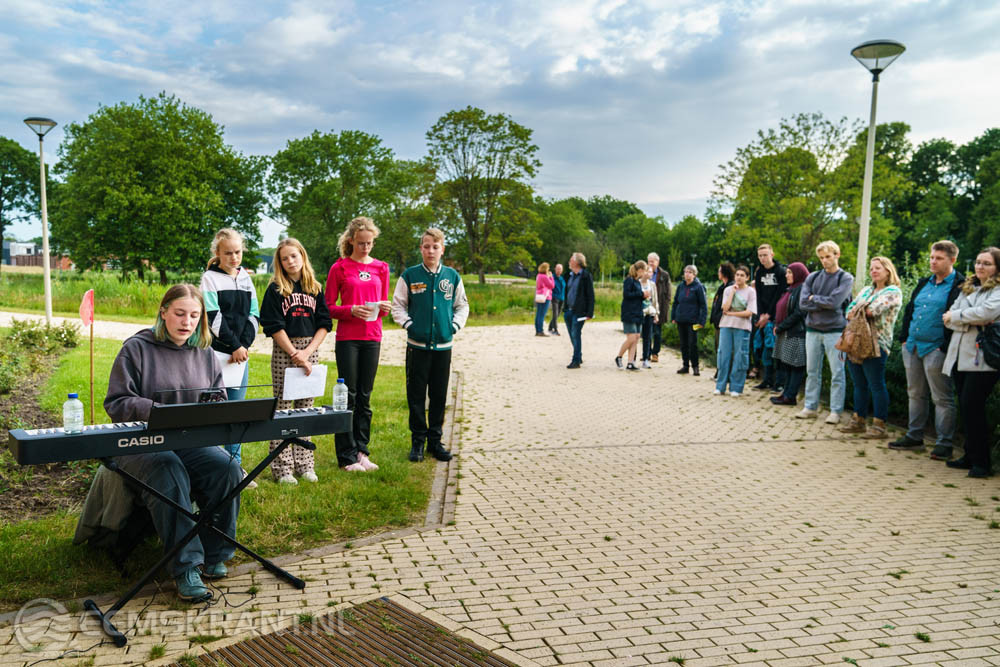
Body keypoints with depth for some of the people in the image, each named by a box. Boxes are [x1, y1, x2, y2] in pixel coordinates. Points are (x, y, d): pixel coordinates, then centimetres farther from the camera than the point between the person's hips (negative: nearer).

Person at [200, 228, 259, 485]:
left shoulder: (246, 278, 13)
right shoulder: (210, 278, -2)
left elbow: (253, 315, 10)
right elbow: (213, 317, -10)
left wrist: (245, 345, -4)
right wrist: (234, 346, -12)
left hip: (241, 354, 5)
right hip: (217, 353, -5)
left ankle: (235, 466, 17)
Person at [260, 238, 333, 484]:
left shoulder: (315, 288, 9)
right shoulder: (275, 289, 0)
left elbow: (324, 324, 5)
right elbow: (274, 326, -7)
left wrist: (308, 351, -8)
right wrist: (296, 355, -12)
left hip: (310, 350, 3)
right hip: (283, 351, -3)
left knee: (306, 407, 7)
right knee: (282, 408, -1)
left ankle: (304, 463, 16)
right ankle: (282, 467, 5)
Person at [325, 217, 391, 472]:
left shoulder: (381, 268, 11)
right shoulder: (339, 268, 0)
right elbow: (328, 307, 0)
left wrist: (383, 307, -5)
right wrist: (351, 310, -17)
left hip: (372, 338, 4)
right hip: (347, 338, -3)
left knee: (365, 396, 8)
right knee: (348, 396, -2)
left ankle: (362, 451, 16)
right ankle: (347, 456, 4)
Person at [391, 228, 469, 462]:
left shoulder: (452, 276, 6)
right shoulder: (410, 275, 0)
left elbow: (462, 305, 15)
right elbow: (398, 305, 5)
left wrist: (455, 325, 1)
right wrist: (408, 324, -7)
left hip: (443, 345, 2)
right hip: (417, 344, -2)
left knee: (439, 395, 9)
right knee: (416, 396, 4)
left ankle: (435, 440, 21)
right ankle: (418, 441, 16)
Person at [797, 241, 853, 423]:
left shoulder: (846, 278, -1)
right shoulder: (812, 277, 9)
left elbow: (834, 302, -16)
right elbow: (803, 303, -2)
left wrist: (814, 298, -3)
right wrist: (825, 303, -9)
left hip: (835, 330, -4)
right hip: (813, 329, 4)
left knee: (837, 372, 0)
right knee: (812, 371, 9)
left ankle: (835, 411, 6)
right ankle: (811, 407, 18)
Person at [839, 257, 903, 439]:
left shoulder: (893, 292, -2)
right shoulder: (866, 290, 20)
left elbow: (873, 310, -16)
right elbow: (849, 312, 11)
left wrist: (858, 311, 2)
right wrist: (864, 313, -7)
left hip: (876, 344, -7)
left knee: (876, 385, -4)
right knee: (859, 384, 11)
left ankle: (879, 424, 1)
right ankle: (858, 420, 19)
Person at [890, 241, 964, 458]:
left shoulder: (959, 286, -7)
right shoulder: (924, 283, 16)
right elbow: (909, 310, 21)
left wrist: (946, 347, -18)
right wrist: (904, 338, 12)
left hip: (936, 349, -7)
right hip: (912, 347, 8)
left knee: (942, 398, -1)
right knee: (916, 394, 14)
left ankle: (944, 443, 6)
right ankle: (914, 436, 24)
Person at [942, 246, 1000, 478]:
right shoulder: (967, 289, 19)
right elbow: (948, 318, 10)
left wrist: (956, 315, -4)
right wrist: (971, 322, -8)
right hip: (960, 355, 6)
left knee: (972, 406, -12)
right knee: (966, 407, 8)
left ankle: (981, 462, -2)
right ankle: (970, 457, 17)